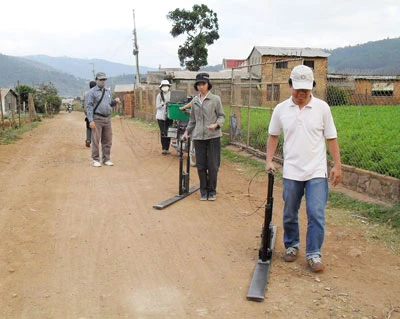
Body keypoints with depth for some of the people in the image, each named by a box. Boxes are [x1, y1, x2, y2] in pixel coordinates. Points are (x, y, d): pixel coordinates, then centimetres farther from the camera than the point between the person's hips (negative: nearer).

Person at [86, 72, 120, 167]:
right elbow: (89, 107, -8)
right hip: (97, 119, -6)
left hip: (107, 118, 6)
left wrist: (115, 101, 2)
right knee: (96, 140, -3)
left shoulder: (108, 91, 16)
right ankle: (96, 160, 4)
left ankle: (106, 159, 16)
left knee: (107, 141, 8)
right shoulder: (92, 92, -3)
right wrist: (91, 120, -16)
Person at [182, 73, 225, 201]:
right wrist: (187, 131, 14)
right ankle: (203, 190, 19)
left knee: (213, 165, 0)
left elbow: (222, 116, 0)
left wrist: (216, 124, -17)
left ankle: (212, 191, 15)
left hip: (213, 136, -3)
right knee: (201, 165, 5)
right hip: (198, 137, 3)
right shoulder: (194, 101, 11)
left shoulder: (215, 99, -1)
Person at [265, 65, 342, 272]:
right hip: (291, 172, 2)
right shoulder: (281, 109, 0)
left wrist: (337, 165, -3)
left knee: (316, 214, -5)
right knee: (289, 214, 12)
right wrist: (269, 160, 2)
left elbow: (331, 138, 0)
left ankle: (313, 254, 10)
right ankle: (291, 246, 33)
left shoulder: (322, 107, -4)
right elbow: (273, 136, 11)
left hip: (317, 172, -2)